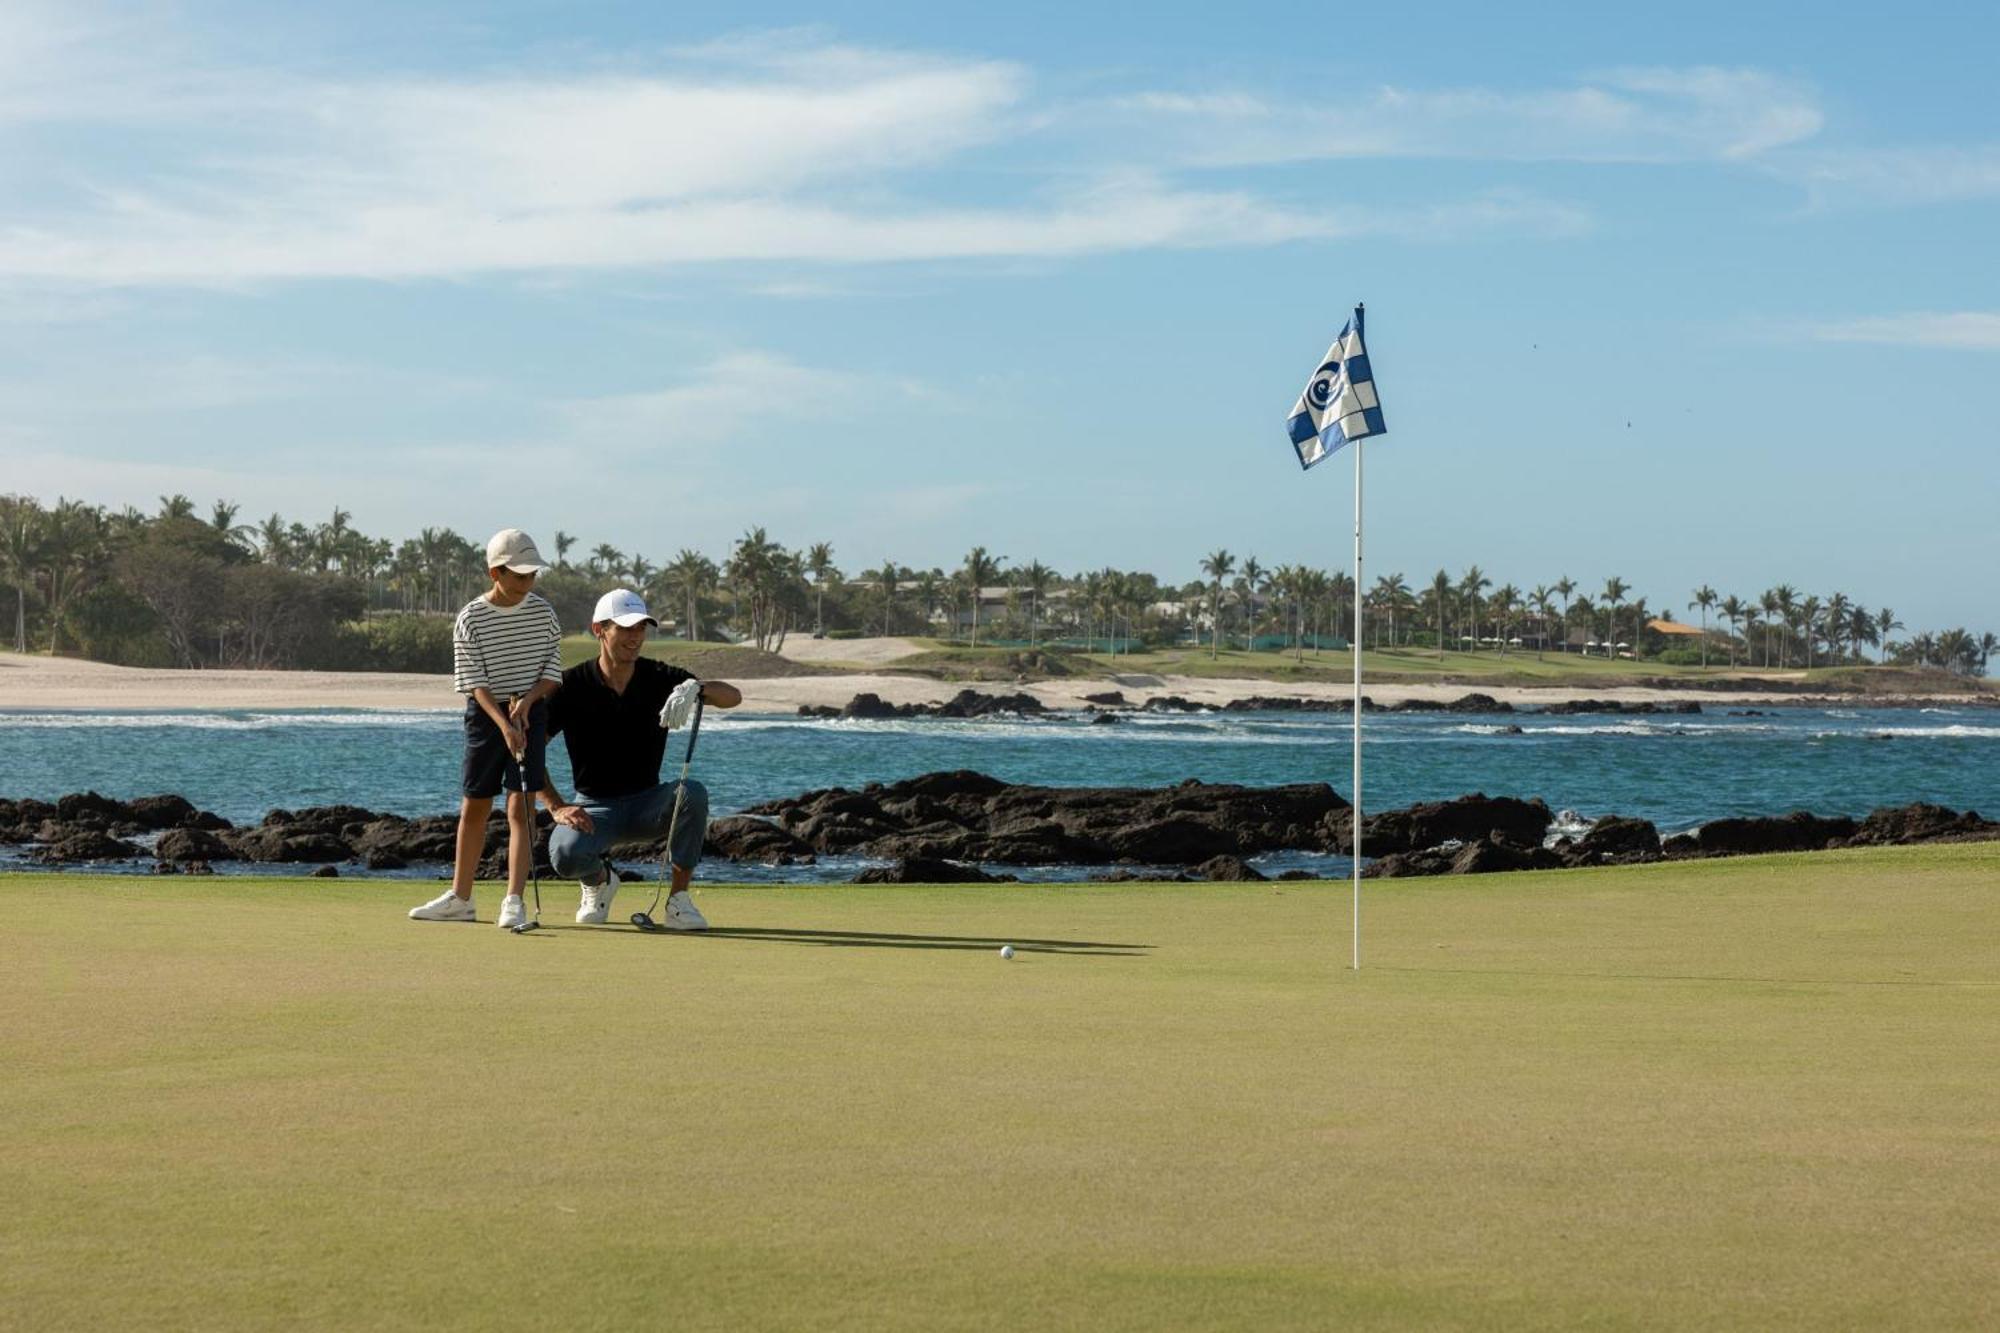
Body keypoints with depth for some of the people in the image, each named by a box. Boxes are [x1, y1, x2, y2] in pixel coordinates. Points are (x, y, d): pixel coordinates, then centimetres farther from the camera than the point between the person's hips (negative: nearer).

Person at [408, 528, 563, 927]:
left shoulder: (543, 611, -1)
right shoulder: (470, 619, -7)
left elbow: (553, 670, 2)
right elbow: (474, 681, -12)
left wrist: (526, 701, -15)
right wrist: (503, 724, -23)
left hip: (530, 711, 0)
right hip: (486, 713, 0)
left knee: (521, 805, -9)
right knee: (473, 806, 8)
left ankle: (513, 900, -10)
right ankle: (459, 898, 19)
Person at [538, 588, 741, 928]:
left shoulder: (660, 678, -4)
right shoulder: (573, 685, -9)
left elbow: (732, 696, -14)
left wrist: (696, 688, -37)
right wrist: (556, 807, -20)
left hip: (647, 804, 2)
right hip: (594, 808, -2)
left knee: (693, 793, -30)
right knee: (565, 853, -34)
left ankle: (679, 900, -17)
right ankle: (599, 881, 6)